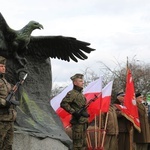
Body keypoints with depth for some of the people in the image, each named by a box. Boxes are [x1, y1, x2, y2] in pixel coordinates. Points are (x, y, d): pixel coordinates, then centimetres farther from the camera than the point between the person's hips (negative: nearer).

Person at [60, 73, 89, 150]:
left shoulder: (81, 94, 18)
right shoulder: (72, 93, -11)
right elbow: (63, 104, -22)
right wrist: (73, 112, -23)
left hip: (83, 122, 9)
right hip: (78, 123, -9)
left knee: (83, 143, 13)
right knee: (77, 144, -9)